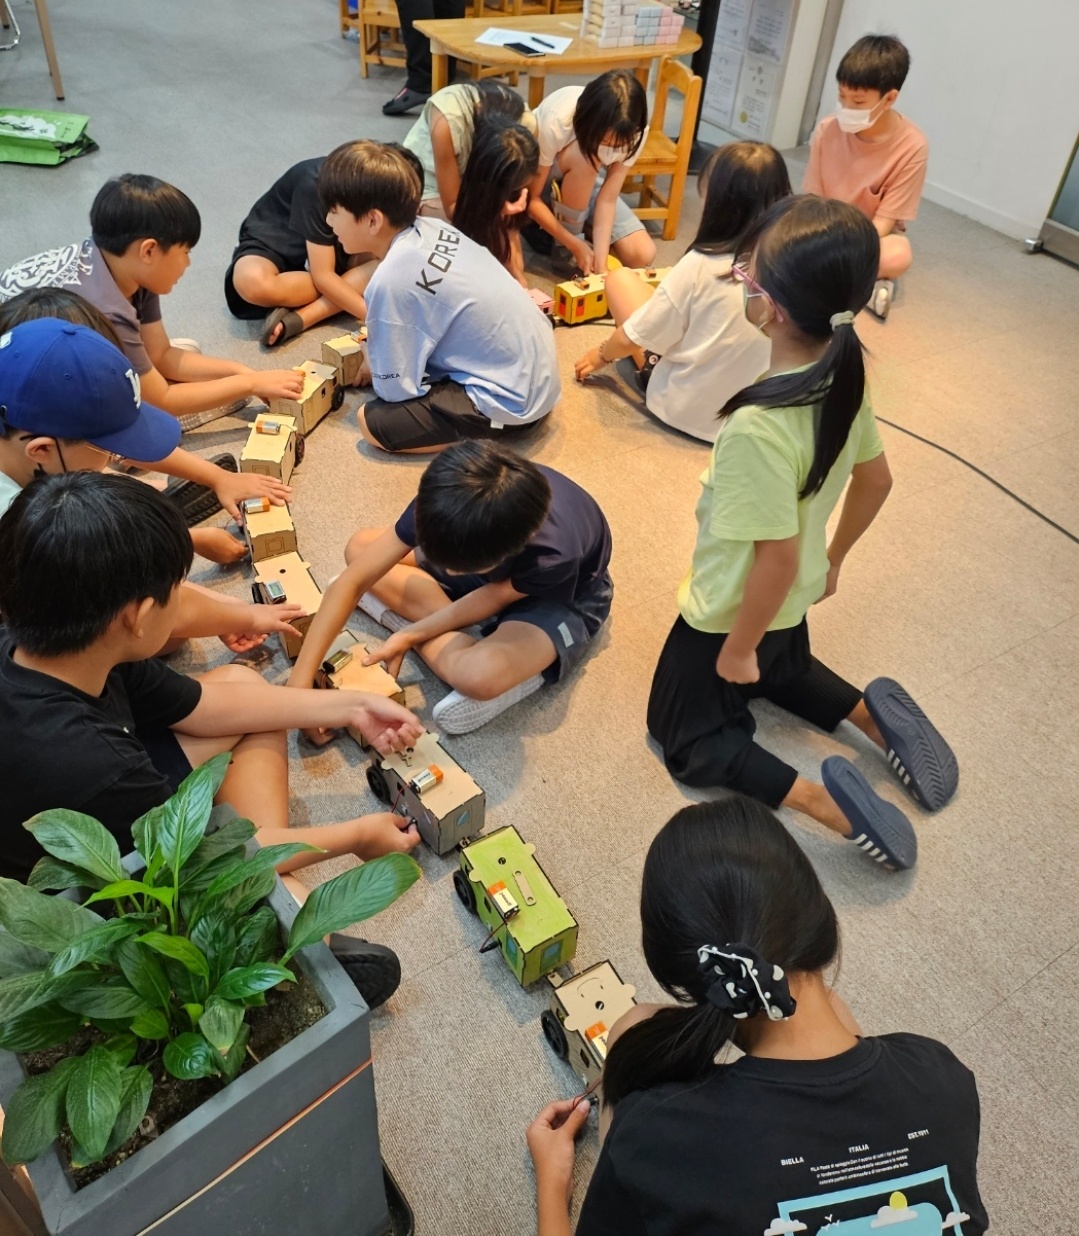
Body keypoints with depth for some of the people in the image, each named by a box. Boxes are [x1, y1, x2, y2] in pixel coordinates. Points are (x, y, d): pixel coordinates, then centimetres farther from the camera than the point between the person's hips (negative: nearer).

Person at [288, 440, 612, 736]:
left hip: (562, 596, -5)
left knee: (479, 674, -38)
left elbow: (494, 596, -19)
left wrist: (411, 634, -21)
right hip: (497, 559, 5)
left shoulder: (555, 556, -42)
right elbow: (352, 580, -26)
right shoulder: (448, 498, -31)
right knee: (359, 548, -9)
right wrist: (300, 677, -30)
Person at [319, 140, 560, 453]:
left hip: (507, 401, -8)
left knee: (373, 420, -6)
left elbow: (395, 389, -14)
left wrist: (376, 375, 6)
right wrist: (382, 339, 13)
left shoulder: (391, 281, -22)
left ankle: (489, 428, -2)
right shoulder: (433, 228, 0)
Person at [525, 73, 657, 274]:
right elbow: (532, 198, -26)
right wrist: (575, 245, -30)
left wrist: (601, 261, -33)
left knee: (642, 255, -16)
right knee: (585, 158, -38)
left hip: (588, 182, 3)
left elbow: (608, 198, -22)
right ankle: (564, 247, -16)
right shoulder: (555, 123, -36)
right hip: (541, 180, -3)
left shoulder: (632, 132, -26)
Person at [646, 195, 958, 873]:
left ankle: (820, 798, -4)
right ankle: (873, 712, 16)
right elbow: (875, 482, 1)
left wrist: (737, 648, -14)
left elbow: (777, 556, -30)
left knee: (690, 740, 15)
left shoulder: (759, 427, -37)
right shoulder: (848, 377, -13)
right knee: (784, 673, 38)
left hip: (734, 612, -7)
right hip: (793, 598, 8)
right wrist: (834, 559, 17)